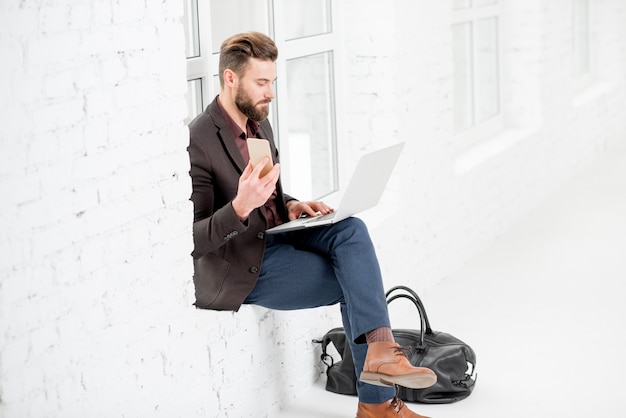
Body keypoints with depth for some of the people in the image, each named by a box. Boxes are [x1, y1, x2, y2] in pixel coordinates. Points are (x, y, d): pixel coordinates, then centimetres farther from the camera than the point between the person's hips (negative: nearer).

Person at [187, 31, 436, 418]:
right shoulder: (198, 142, -19)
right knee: (357, 280, -13)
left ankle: (380, 351, -20)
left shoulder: (260, 127, 9)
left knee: (352, 230, -16)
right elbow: (192, 240, -22)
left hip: (274, 238, 8)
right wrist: (240, 207, -38)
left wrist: (290, 206, 0)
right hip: (238, 270, -8)